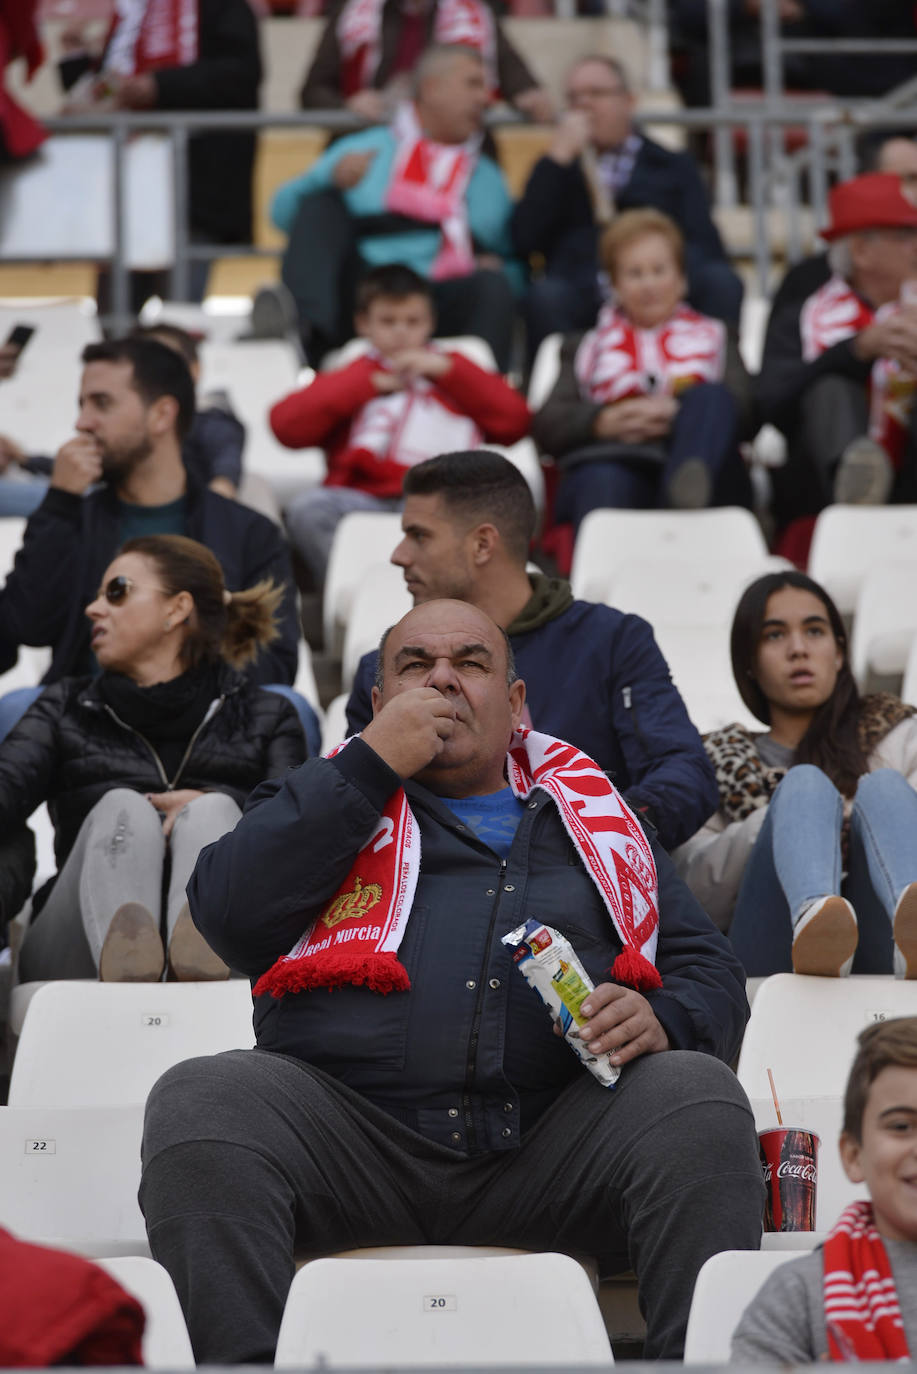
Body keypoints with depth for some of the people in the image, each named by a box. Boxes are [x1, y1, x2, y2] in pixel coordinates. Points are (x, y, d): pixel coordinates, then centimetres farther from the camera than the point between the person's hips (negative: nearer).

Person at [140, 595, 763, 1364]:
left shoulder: (593, 818, 28)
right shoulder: (330, 800, 24)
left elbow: (713, 974, 22)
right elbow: (230, 917, 4)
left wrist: (659, 1018, -4)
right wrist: (373, 764, 3)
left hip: (551, 1144, 1)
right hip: (350, 1126, -1)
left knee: (697, 1096, -26)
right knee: (202, 1100, -29)